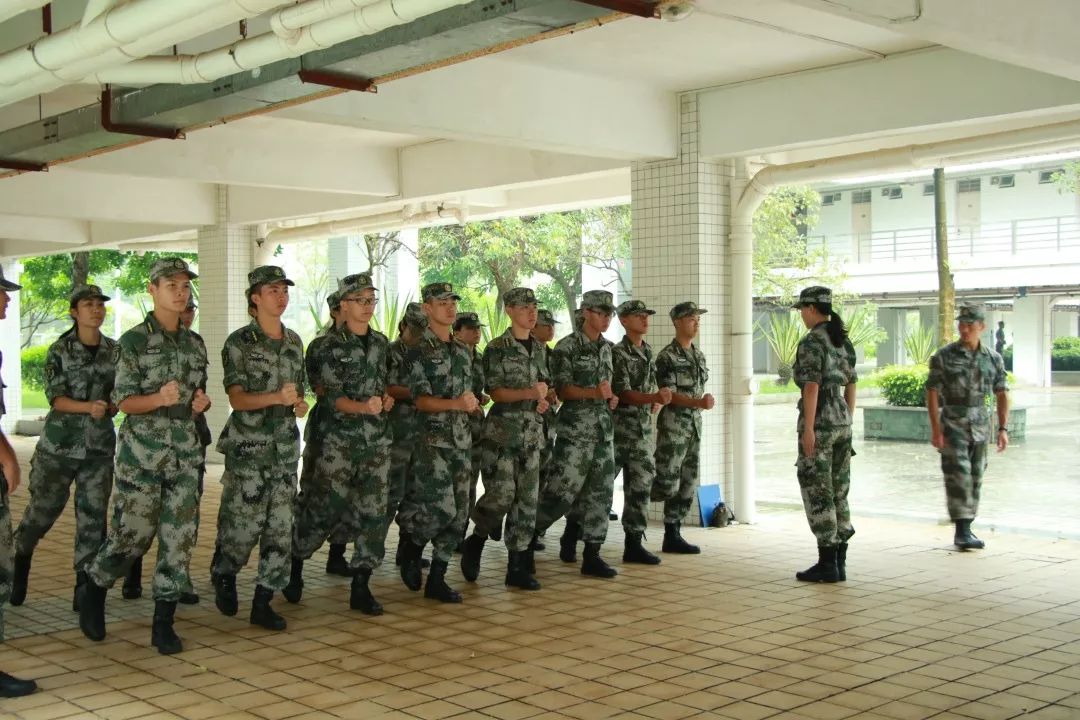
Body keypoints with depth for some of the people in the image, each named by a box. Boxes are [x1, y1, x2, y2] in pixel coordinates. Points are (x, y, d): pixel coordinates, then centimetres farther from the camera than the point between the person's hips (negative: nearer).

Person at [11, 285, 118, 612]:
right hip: (58, 445, -2)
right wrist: (88, 407, -25)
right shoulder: (60, 350, -2)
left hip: (100, 447, 2)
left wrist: (107, 408, -13)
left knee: (93, 517, -1)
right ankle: (21, 559, 33)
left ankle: (84, 587, 7)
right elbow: (56, 398, -9)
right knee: (42, 510, 5)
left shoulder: (115, 351, 6)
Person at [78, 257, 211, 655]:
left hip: (185, 451, 5)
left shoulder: (195, 343, 11)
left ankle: (163, 622, 9)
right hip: (142, 451, -5)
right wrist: (160, 399, -25)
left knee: (180, 537, 1)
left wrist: (201, 401, -3)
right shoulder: (134, 340, -5)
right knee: (132, 533, -3)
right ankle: (93, 589, 25)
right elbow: (124, 401, -7)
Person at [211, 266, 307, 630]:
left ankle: (262, 603, 9)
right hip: (247, 446, -5)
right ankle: (223, 576, 26)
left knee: (280, 526, 2)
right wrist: (277, 397, -27)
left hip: (286, 446, 5)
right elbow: (237, 398, -12)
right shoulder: (239, 342, -6)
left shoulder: (294, 342, 12)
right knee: (243, 522, -4)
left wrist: (300, 404, 0)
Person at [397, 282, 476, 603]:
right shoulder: (419, 350, -6)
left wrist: (473, 402, 10)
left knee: (458, 511, 4)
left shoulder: (463, 350, 16)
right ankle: (412, 551, 15)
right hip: (433, 437, -7)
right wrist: (455, 404, -26)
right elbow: (421, 400, -14)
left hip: (462, 438, 7)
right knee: (441, 507, -15)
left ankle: (437, 580, 12)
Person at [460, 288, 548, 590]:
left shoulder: (538, 348, 14)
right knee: (501, 494, -12)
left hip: (532, 432, 6)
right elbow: (496, 392, -10)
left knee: (527, 499, 4)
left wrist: (543, 400, 2)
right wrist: (529, 393, -23)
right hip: (502, 431, -6)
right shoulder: (497, 348, -5)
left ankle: (517, 567, 9)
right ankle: (476, 541, 17)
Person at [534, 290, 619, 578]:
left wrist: (612, 398, 4)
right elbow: (562, 389, -11)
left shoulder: (606, 348, 14)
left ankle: (592, 556, 8)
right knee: (562, 489, -8)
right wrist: (594, 393, -24)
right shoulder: (567, 347, -7)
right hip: (576, 428, -7)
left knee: (600, 492, 3)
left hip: (604, 427, 7)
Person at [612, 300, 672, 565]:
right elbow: (623, 393, -18)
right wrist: (654, 398, -31)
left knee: (641, 484, 5)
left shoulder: (648, 352, 12)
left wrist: (658, 401, 7)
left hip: (643, 428, 7)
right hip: (620, 427, -7)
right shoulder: (618, 353, -11)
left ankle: (634, 544, 10)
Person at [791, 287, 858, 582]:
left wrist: (808, 430, -18)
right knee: (837, 492, 11)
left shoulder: (811, 342, -13)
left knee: (817, 492, -2)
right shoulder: (844, 341, 13)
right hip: (842, 420, 8)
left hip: (819, 421, -8)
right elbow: (851, 386, 16)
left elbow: (811, 387, -19)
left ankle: (827, 564, -1)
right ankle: (839, 563, 14)